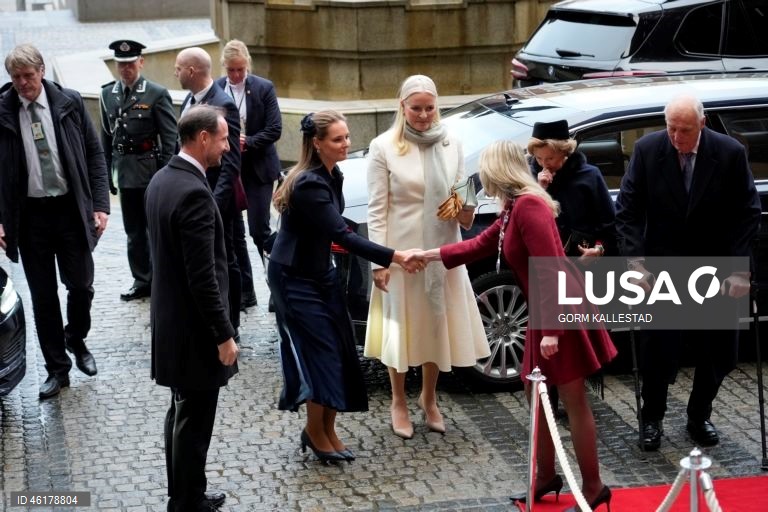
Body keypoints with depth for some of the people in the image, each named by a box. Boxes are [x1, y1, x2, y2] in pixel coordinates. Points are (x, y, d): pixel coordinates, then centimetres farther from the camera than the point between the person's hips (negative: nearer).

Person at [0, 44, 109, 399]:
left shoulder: (69, 103, -3)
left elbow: (94, 154, 2)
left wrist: (100, 205, -4)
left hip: (70, 209, 0)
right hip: (29, 215, 0)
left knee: (81, 285, 8)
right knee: (42, 296, 7)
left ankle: (77, 340, 37)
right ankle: (57, 367, 19)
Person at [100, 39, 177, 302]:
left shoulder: (157, 94, -7)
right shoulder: (108, 94, 8)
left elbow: (170, 138, -7)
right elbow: (106, 137, 11)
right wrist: (106, 172, 8)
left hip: (151, 171, -5)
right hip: (124, 172, 5)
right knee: (134, 231, 11)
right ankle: (142, 280, 20)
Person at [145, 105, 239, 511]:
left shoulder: (162, 179, 6)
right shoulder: (193, 192, -24)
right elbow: (203, 277, -25)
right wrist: (224, 336, -17)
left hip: (170, 318, 10)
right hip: (195, 327, -10)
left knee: (181, 414, 20)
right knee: (194, 422, 2)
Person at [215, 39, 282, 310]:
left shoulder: (264, 88, -4)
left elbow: (274, 130, -7)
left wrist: (247, 143, -17)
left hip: (257, 169, -3)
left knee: (259, 230, -7)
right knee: (233, 232, 6)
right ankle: (245, 291, 15)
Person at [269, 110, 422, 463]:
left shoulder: (332, 175, 3)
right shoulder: (309, 184, -25)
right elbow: (342, 235, -30)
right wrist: (395, 257, -31)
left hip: (319, 272, 8)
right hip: (294, 278, -8)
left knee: (339, 353, 5)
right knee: (320, 352, -6)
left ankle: (326, 430, 15)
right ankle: (315, 431, 12)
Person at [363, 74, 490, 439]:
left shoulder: (451, 145, 5)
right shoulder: (384, 148, -6)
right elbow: (377, 210, -7)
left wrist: (466, 210, -12)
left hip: (443, 252, 4)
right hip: (401, 253, -3)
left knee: (437, 326, 12)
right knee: (401, 327, 7)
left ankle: (429, 399, 31)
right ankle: (399, 403, 24)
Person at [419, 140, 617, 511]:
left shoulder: (529, 205, -19)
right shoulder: (514, 209, 12)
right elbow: (479, 246, 27)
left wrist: (551, 330, -25)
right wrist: (428, 256, 33)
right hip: (545, 312, 10)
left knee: (574, 402, -4)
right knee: (536, 395, 16)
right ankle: (546, 478, 27)